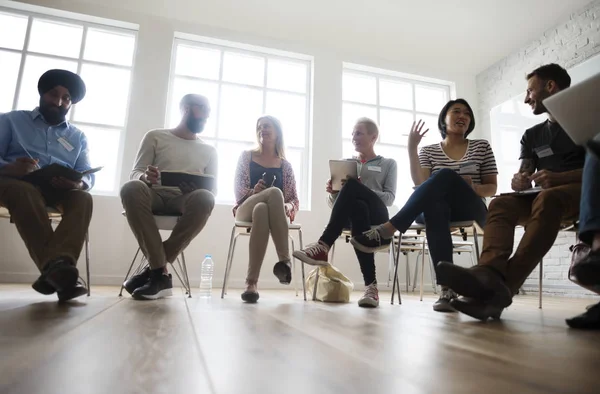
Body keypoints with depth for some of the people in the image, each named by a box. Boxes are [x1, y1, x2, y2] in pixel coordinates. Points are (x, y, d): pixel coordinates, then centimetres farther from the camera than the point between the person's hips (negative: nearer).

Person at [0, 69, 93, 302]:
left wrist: (79, 183, -17)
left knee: (83, 198, -31)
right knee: (25, 192, -37)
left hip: (60, 190, 2)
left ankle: (58, 263, -52)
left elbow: (88, 176, 9)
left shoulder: (78, 137, 23)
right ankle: (55, 266, -51)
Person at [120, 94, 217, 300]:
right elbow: (134, 173, 6)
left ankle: (153, 269, -25)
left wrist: (200, 188, -14)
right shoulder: (155, 136, 14)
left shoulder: (209, 150, 18)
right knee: (131, 188, -34)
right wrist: (145, 177, -20)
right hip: (155, 196, 0)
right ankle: (160, 273, -32)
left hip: (185, 200, 1)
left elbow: (213, 189, 12)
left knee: (204, 198, -35)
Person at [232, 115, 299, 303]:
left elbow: (295, 199, 12)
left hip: (275, 212, 1)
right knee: (274, 192, -36)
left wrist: (288, 207, -12)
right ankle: (284, 260, -39)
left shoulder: (285, 165, 17)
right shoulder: (246, 156, 15)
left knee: (262, 210, -39)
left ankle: (251, 282, -40)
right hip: (247, 209, -1)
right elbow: (238, 190, 4)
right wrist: (253, 192, -19)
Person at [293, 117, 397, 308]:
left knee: (351, 186, -35)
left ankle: (323, 247, -41)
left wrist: (361, 190, -14)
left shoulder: (388, 164, 18)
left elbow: (389, 198, 3)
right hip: (353, 213, 2)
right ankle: (371, 285, -45)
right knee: (357, 207, -39)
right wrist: (333, 192, -5)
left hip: (377, 216, -2)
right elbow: (333, 203, 20)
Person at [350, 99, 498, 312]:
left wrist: (474, 187, -11)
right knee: (433, 205, -40)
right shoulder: (429, 150, 14)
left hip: (471, 211, -1)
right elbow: (420, 184, -4)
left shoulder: (482, 146, 14)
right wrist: (411, 148, -11)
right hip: (439, 210, 1)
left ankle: (387, 230, -41)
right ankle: (447, 287, -45)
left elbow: (492, 188, 12)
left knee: (445, 175, -33)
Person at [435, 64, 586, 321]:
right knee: (501, 204, -27)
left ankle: (504, 284, -52)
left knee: (547, 199, -38)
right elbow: (524, 177, 10)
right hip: (544, 196, 4)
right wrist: (519, 181, -16)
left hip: (583, 192, -4)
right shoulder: (532, 135, 23)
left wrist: (558, 178, -22)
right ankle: (489, 274, -55)